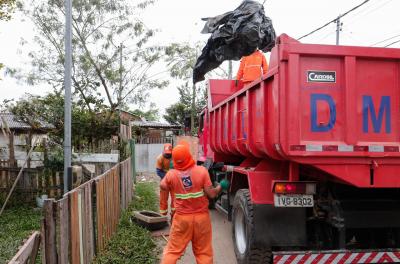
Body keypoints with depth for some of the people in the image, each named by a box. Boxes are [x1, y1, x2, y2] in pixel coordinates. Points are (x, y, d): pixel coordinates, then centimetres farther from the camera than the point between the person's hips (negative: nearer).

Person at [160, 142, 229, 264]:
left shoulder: (171, 174, -9)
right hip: (201, 217, 0)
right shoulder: (202, 170, -14)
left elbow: (163, 186, 10)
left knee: (172, 250, 12)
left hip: (182, 218, 1)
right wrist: (221, 186, 5)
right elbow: (211, 194, -13)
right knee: (204, 252, 12)